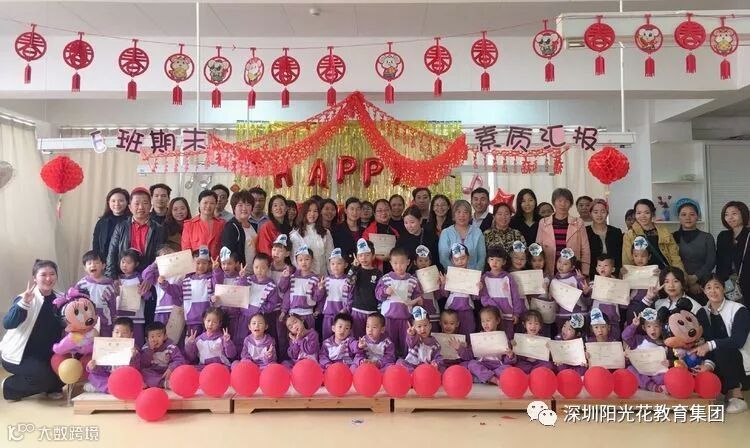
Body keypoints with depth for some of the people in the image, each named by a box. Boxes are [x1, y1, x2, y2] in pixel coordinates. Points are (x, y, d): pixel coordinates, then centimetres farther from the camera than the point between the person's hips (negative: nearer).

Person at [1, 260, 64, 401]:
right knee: (44, 376, -26)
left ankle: (51, 387, 16)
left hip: (43, 355, 6)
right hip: (17, 355, -6)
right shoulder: (25, 299, -17)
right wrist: (24, 303, -45)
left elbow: (61, 329, 8)